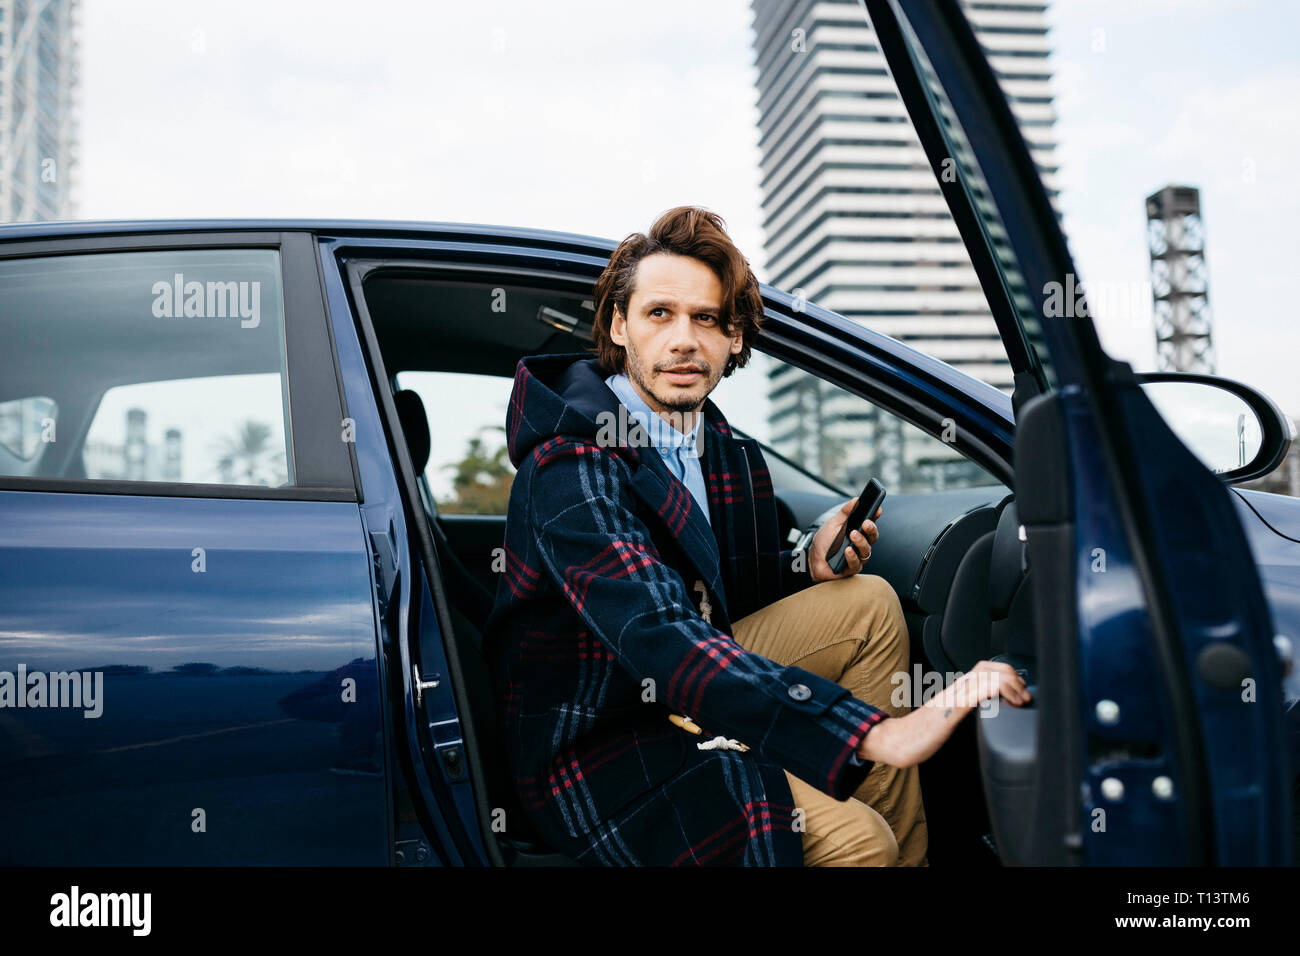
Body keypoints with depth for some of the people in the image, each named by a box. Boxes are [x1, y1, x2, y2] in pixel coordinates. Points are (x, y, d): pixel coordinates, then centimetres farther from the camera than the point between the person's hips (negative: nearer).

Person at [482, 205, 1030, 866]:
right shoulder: (573, 468, -25)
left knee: (869, 601, 1)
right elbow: (658, 635, -39)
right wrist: (880, 734, -46)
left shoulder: (724, 451, 2)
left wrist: (808, 566, -7)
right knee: (855, 839, -26)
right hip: (593, 748, -8)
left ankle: (909, 855, 4)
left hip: (686, 700, 9)